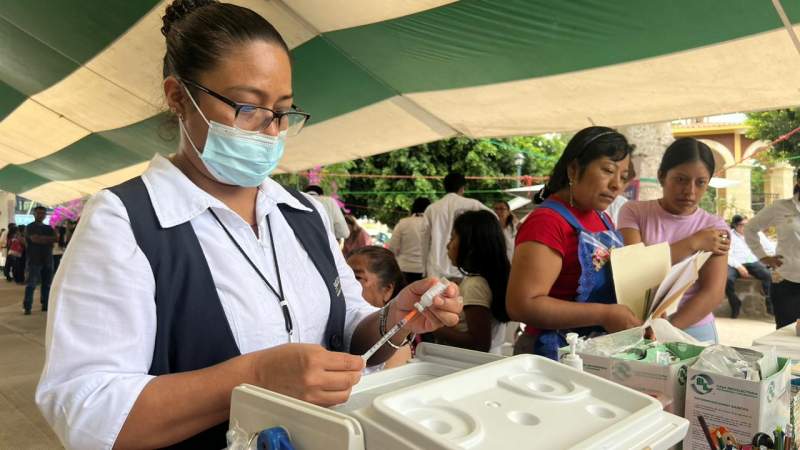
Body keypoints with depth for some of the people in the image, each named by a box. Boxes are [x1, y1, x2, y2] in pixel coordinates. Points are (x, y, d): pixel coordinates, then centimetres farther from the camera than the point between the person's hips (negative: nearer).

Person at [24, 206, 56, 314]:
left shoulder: (48, 228, 18)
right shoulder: (30, 227, 1)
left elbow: (56, 238, 4)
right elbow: (35, 239, -16)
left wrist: (42, 239, -10)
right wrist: (49, 239, -5)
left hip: (47, 259, 5)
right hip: (34, 260, -5)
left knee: (47, 284, 6)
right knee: (31, 284, -7)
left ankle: (45, 304, 12)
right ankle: (27, 307, -5)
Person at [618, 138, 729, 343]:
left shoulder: (714, 226, 4)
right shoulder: (634, 212, 2)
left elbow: (713, 293, -7)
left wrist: (666, 330, -19)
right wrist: (693, 243, -8)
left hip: (695, 330, 0)